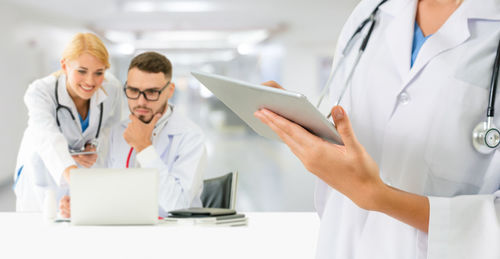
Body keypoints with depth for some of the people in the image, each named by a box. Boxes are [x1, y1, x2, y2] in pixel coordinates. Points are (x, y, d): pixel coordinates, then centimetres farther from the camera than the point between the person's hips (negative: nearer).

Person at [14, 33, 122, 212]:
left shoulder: (111, 87, -17)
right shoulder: (40, 92, -28)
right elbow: (48, 137, -47)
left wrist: (95, 147, -17)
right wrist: (69, 171, -65)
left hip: (88, 168, 2)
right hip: (43, 174, -2)